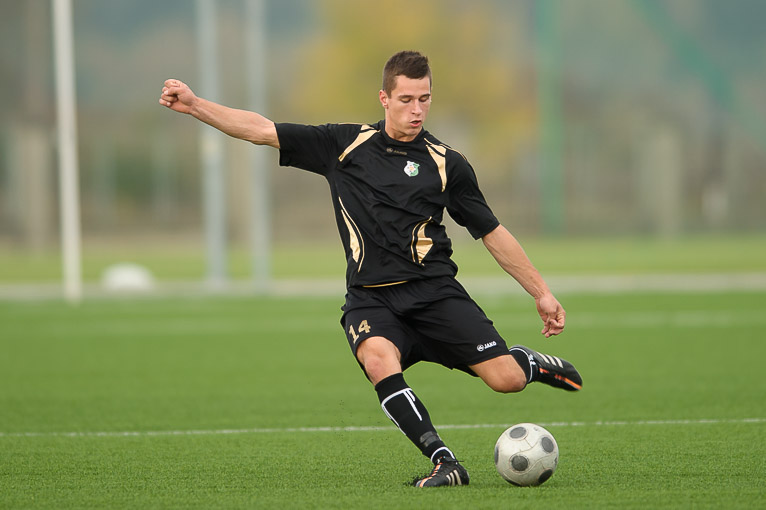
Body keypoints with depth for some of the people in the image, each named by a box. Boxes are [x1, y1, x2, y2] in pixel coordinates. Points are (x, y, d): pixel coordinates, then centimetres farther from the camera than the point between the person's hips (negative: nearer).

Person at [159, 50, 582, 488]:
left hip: (433, 292, 0)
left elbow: (493, 234, 12)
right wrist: (194, 104, -1)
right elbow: (263, 130, 8)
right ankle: (444, 462, -32)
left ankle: (530, 362, 22)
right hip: (371, 299, 0)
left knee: (506, 379, -16)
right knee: (379, 360, -34)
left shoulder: (447, 164, 6)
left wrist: (542, 293, 11)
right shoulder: (345, 145, 8)